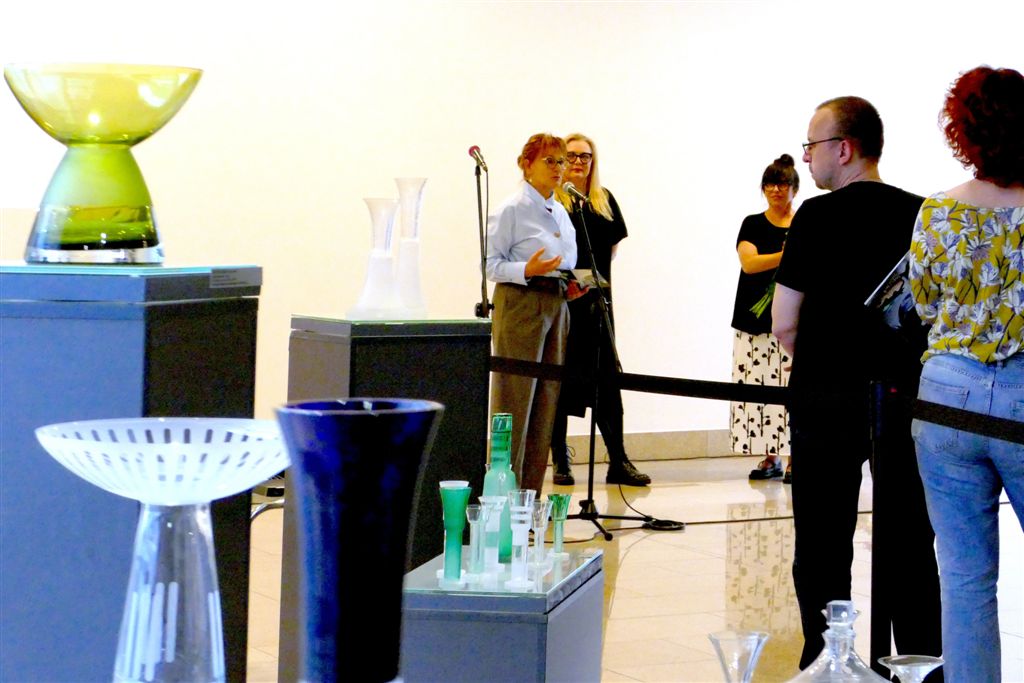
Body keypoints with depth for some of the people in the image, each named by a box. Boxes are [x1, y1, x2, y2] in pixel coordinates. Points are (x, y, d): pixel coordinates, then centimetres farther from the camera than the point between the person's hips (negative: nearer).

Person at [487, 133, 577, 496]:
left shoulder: (560, 211, 16)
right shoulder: (511, 210, -7)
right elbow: (492, 264, -10)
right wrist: (527, 271, -25)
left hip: (556, 304, 8)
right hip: (520, 305, -8)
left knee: (546, 401, 7)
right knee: (515, 401, -7)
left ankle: (530, 493, 13)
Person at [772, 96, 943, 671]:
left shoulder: (819, 217, -9)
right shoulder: (924, 215, 2)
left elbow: (785, 326, -8)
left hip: (828, 402, -4)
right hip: (907, 399, 4)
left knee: (824, 552, 4)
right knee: (910, 549, 9)